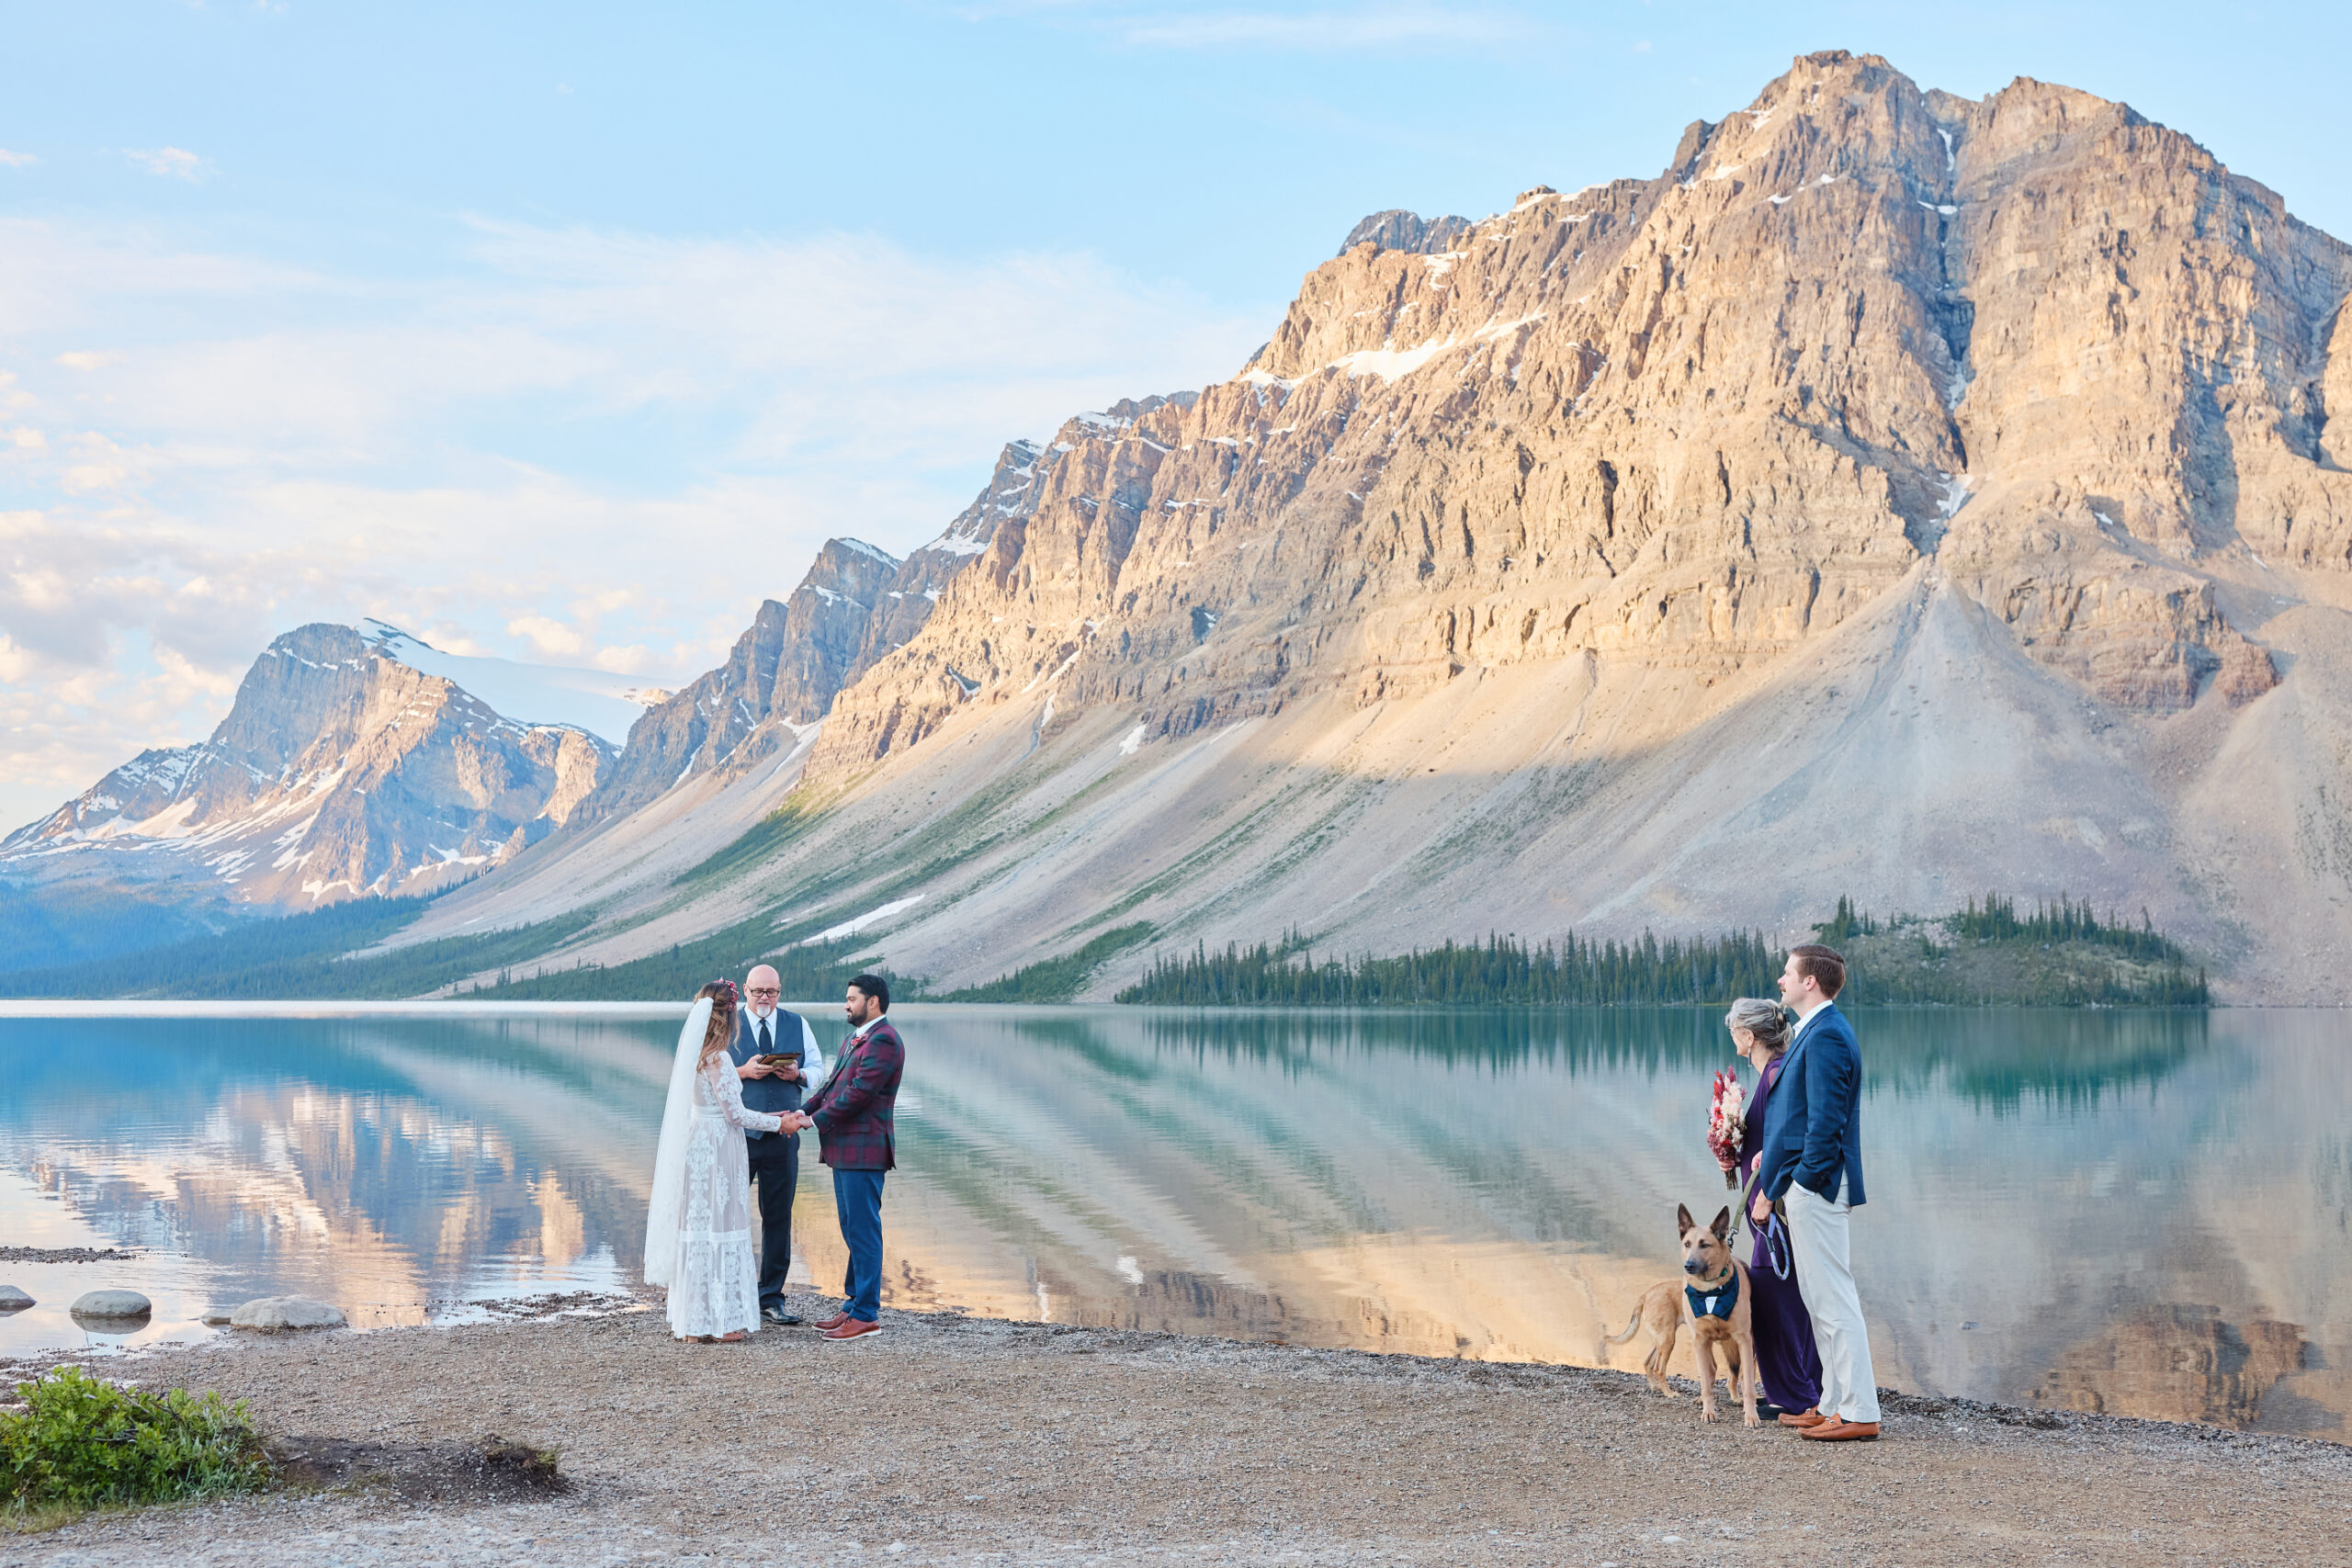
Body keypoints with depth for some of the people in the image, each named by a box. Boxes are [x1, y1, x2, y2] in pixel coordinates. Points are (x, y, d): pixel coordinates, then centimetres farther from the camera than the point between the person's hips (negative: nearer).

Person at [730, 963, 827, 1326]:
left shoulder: (797, 1025, 10)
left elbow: (817, 1070, 11)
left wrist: (797, 1074, -10)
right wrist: (743, 1072, -16)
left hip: (782, 1135, 2)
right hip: (738, 1134, -2)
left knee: (778, 1218, 6)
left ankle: (771, 1300, 13)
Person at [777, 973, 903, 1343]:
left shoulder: (883, 1041, -14)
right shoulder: (853, 1040, 20)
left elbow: (858, 1093, -19)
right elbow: (833, 1085, 16)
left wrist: (816, 1119, -12)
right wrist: (804, 1111, 1)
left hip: (863, 1149, -10)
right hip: (845, 1149, 10)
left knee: (863, 1231, -7)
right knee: (852, 1229, 15)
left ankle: (866, 1315, -3)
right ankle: (854, 1304, 23)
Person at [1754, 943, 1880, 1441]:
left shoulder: (1826, 1036, -17)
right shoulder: (1818, 1031, 16)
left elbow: (1826, 1121, -21)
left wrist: (1803, 1181, -17)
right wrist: (1775, 1157, 16)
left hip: (1815, 1186, -11)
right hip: (1806, 1182, 11)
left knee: (1834, 1301, -6)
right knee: (1822, 1301, 15)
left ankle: (1859, 1414, -2)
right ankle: (1834, 1404, 22)